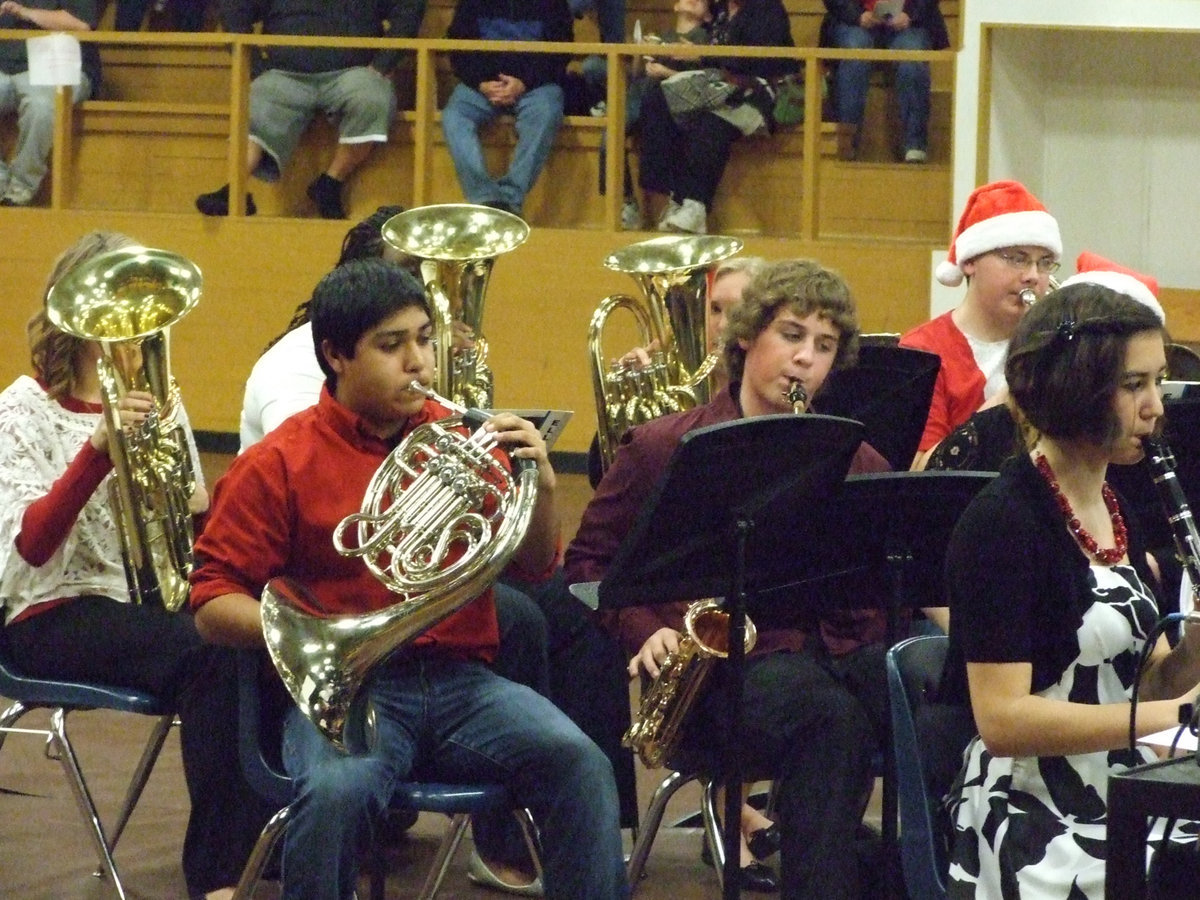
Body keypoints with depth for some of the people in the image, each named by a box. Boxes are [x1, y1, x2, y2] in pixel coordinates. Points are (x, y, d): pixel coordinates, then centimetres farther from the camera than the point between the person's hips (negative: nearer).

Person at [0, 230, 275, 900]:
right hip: (59, 613, -5)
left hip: (156, 593, 5)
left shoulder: (154, 397, 14)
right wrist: (99, 447, -31)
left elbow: (199, 515, 16)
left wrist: (199, 507, -9)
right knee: (213, 655, -32)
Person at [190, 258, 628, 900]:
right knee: (335, 792, -36)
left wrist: (540, 486, -5)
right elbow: (213, 606, 0)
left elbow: (536, 568, 15)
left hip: (461, 679, 3)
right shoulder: (280, 465, 2)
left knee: (580, 764, -25)